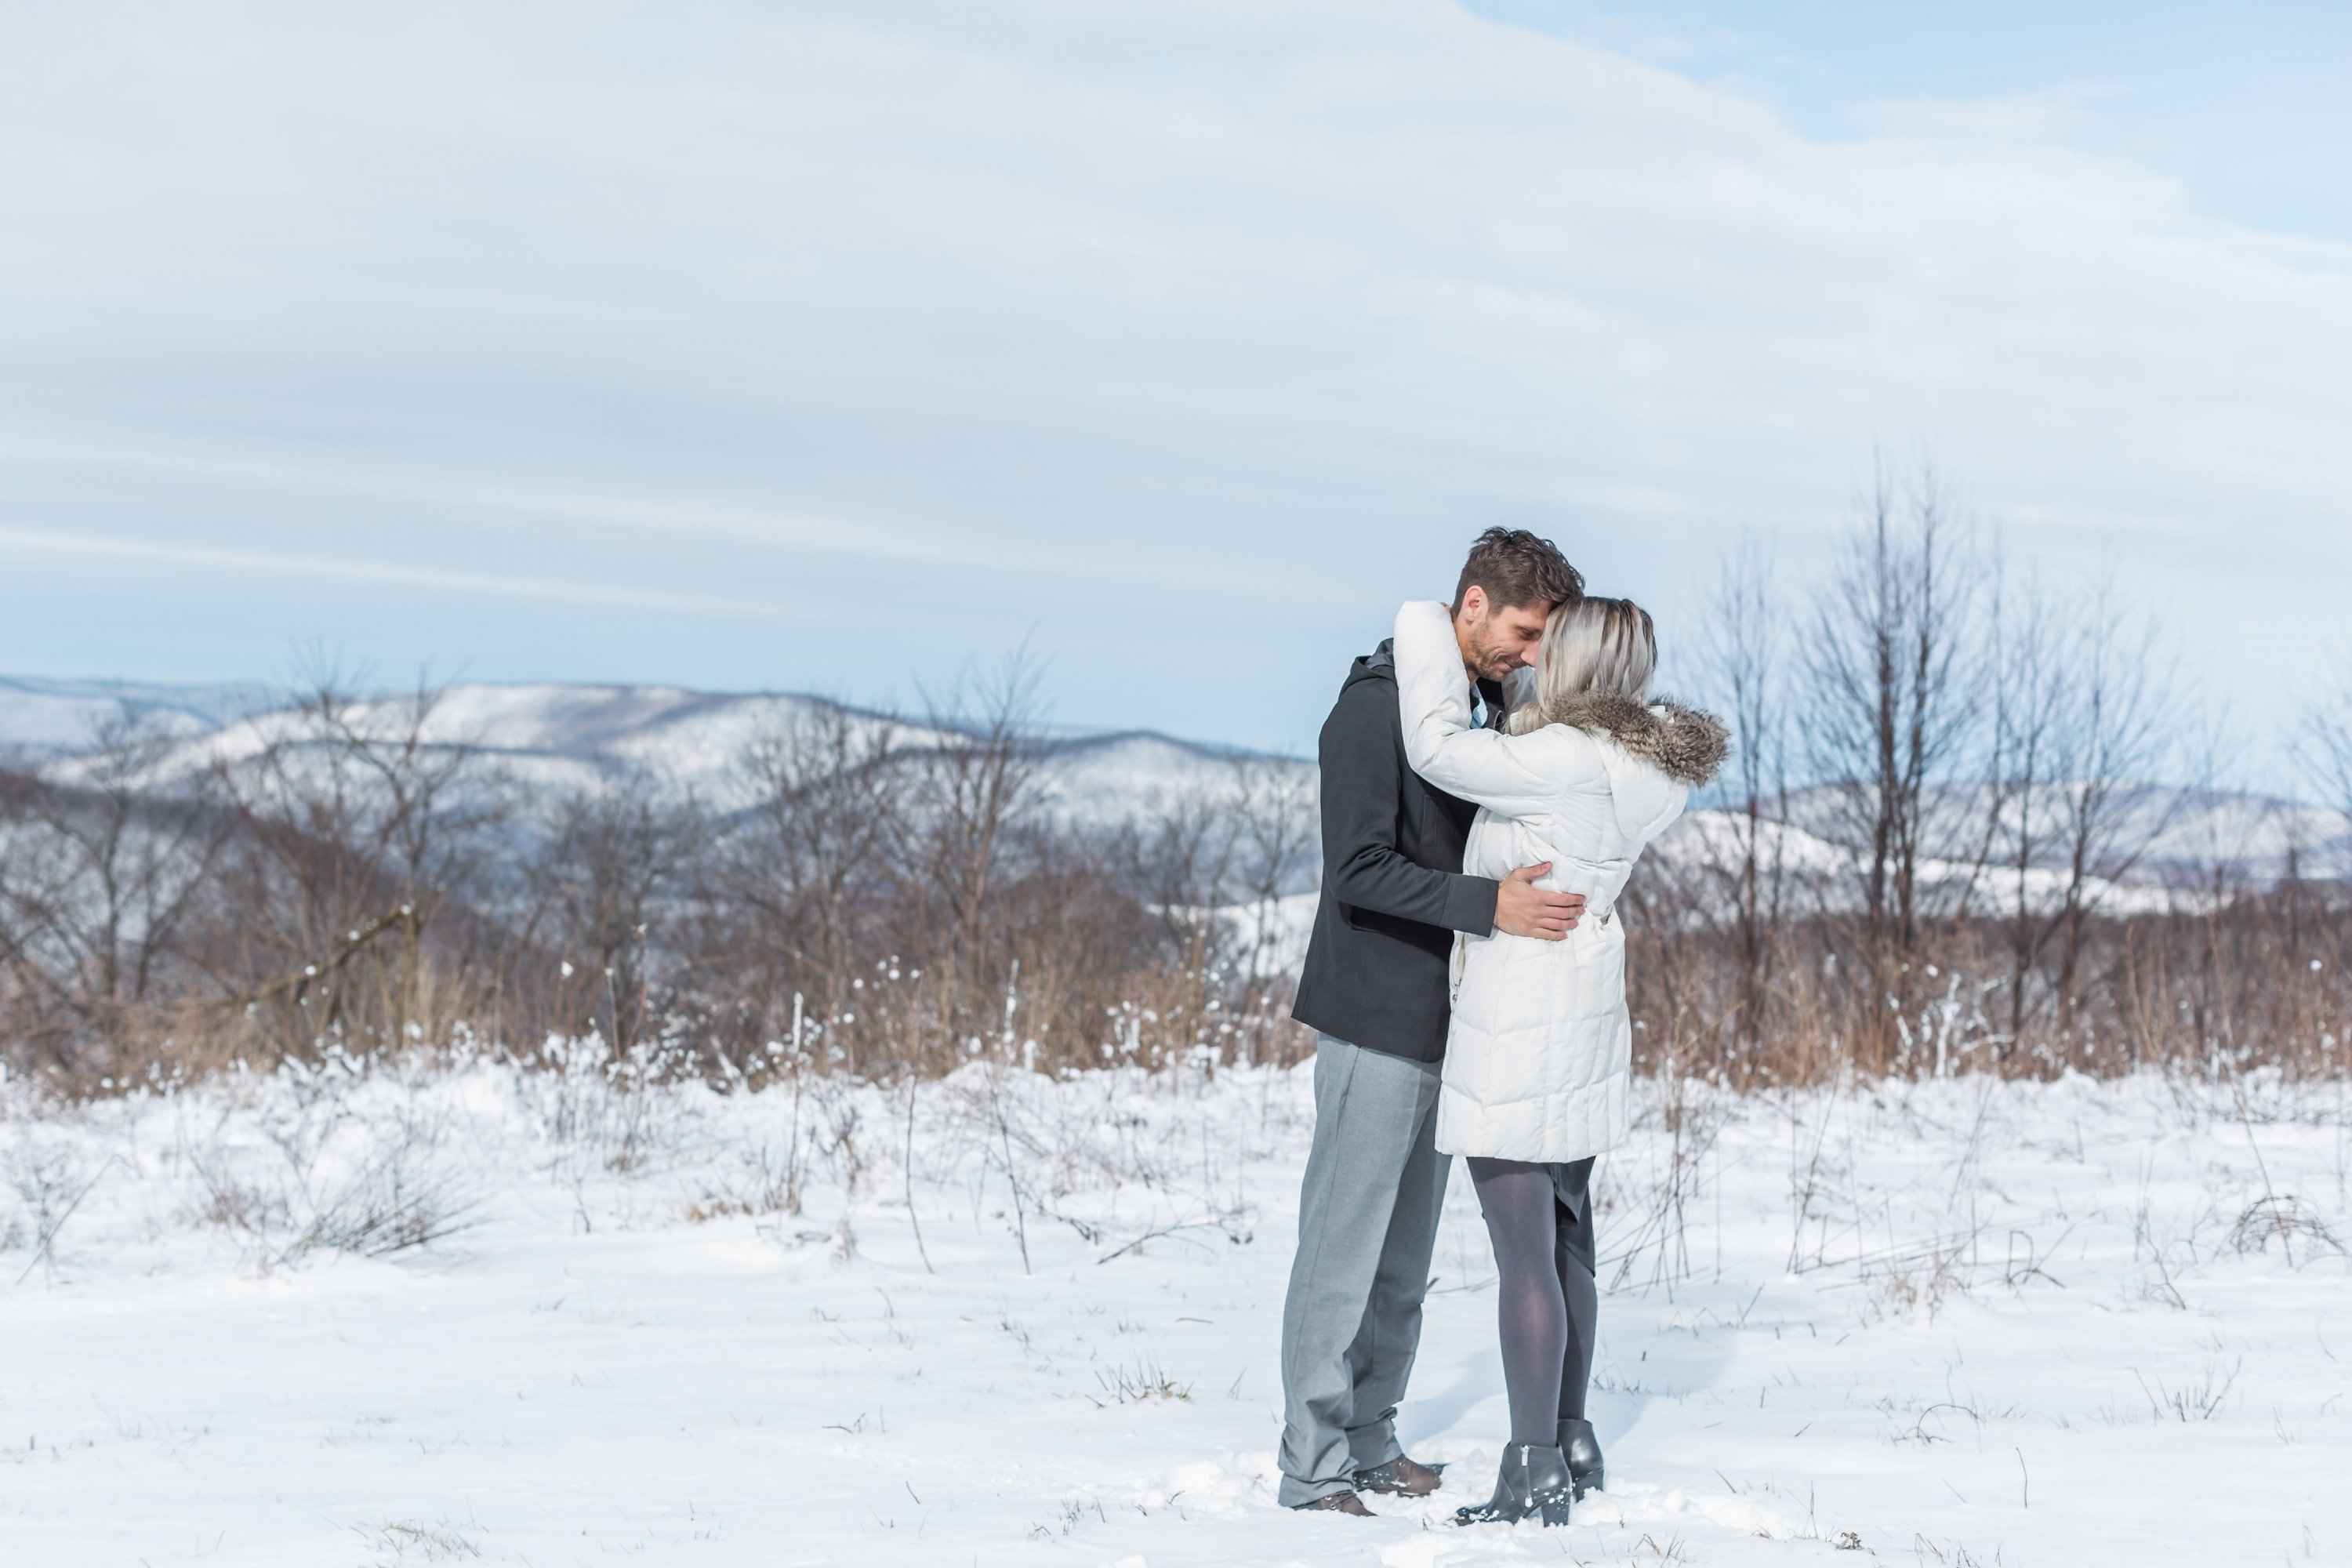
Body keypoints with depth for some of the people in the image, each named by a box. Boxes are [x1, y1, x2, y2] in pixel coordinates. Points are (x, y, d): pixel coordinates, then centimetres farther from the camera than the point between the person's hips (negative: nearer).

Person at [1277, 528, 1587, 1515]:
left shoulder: (1477, 708, 13)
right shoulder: (1372, 709, -15)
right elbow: (1362, 870, -22)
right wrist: (1491, 906, -29)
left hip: (1443, 1028, 9)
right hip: (1377, 1025, -9)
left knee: (1403, 1260, 14)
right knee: (1342, 1250, -4)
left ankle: (1370, 1443, 23)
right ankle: (1314, 1469, 2)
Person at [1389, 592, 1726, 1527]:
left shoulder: (1570, 763, -22)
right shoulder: (1636, 761, 5)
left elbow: (1439, 750, -20)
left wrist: (1427, 632, -7)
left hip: (1518, 1024, -10)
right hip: (1581, 1019, 10)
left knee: (1524, 1251, -7)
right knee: (1564, 1239, 17)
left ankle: (1534, 1477, -5)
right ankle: (1571, 1442, 27)